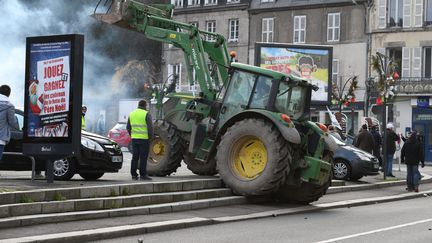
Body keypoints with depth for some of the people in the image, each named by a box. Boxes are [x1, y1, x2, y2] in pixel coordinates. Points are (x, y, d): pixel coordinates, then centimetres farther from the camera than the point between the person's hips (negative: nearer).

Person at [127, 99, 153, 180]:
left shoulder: (131, 114, 11)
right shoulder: (146, 114, -8)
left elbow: (128, 127, 16)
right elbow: (150, 127, -12)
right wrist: (151, 136, -1)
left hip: (134, 139, 5)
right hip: (144, 138, -5)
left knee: (135, 157, 9)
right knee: (143, 157, -2)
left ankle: (133, 174, 9)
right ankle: (143, 174, -2)